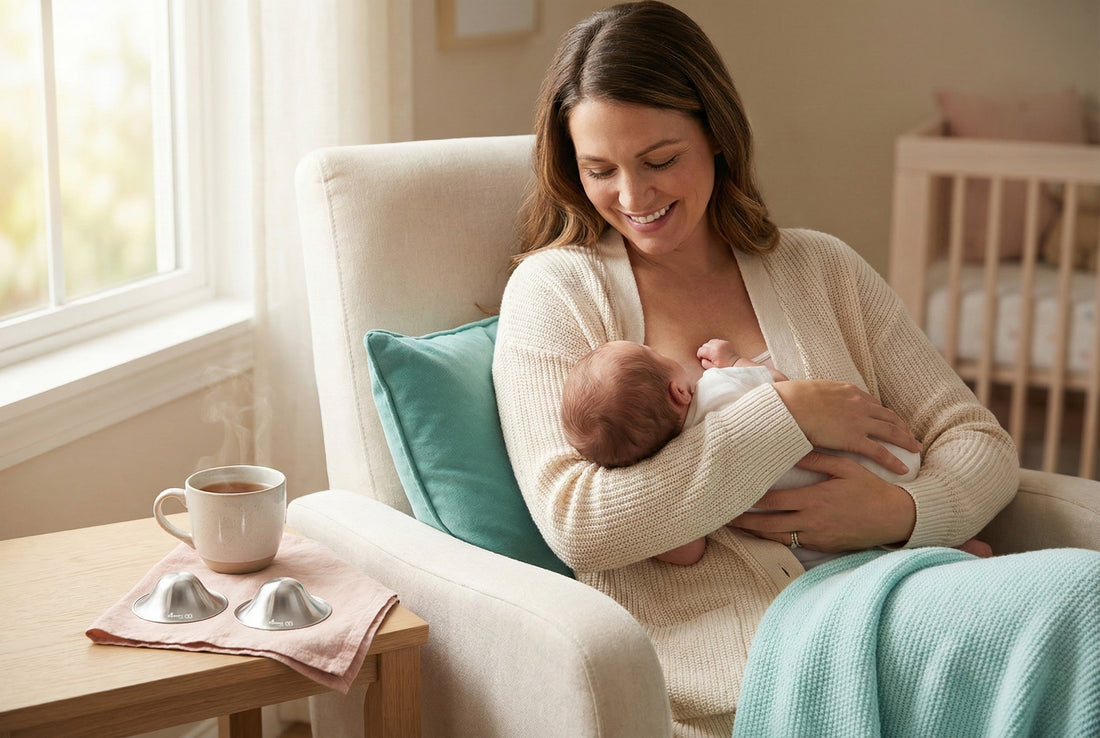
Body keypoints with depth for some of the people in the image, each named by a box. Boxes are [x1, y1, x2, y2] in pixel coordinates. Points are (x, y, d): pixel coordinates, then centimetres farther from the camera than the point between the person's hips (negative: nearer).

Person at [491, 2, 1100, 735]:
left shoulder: (824, 269, 18)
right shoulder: (554, 290, 7)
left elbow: (981, 444, 15)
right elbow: (577, 524, -9)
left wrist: (906, 511, -9)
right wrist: (788, 415, -9)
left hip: (881, 585, 6)